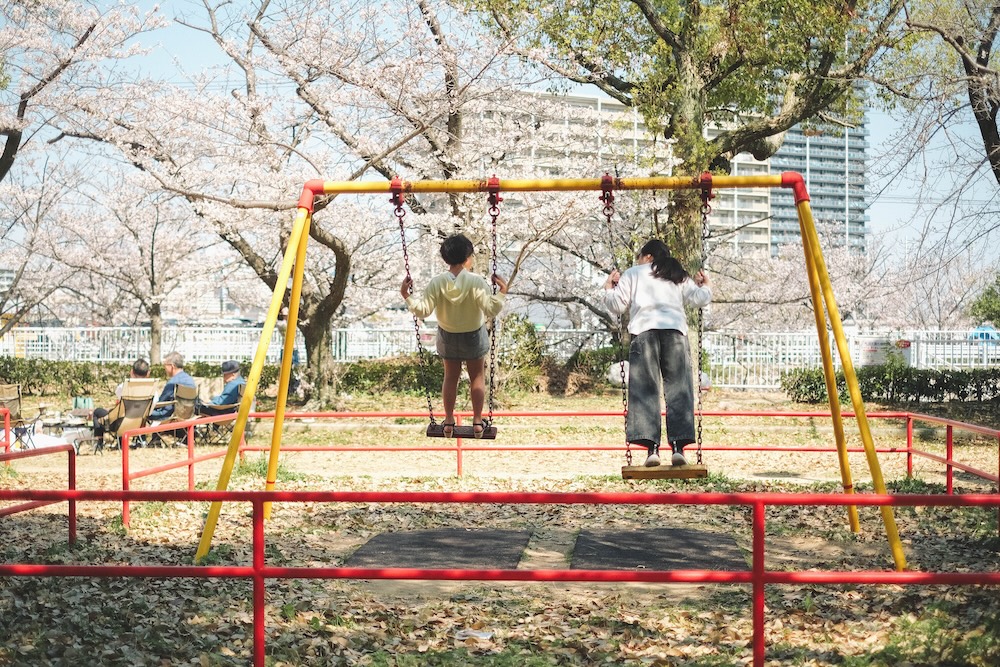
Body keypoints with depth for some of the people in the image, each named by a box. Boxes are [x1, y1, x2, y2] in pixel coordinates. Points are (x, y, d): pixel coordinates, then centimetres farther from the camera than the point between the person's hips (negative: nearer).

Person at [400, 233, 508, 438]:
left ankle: (449, 421, 29)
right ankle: (477, 422, 24)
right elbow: (490, 309, -30)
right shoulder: (477, 281, -25)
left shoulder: (436, 283, -19)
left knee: (451, 376, 19)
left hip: (448, 337, 2)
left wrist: (407, 296, -11)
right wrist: (502, 293, -21)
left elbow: (422, 310, -20)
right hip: (474, 337, -2)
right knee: (477, 376, 16)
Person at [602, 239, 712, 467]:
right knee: (678, 389, 0)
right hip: (675, 331, 2)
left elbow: (617, 306, 11)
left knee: (645, 390, -3)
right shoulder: (679, 277, 26)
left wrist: (608, 289, 29)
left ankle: (652, 448, -14)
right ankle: (678, 446, -10)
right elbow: (699, 299, 15)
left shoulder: (631, 274, 19)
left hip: (644, 331, -2)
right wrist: (704, 286, 35)